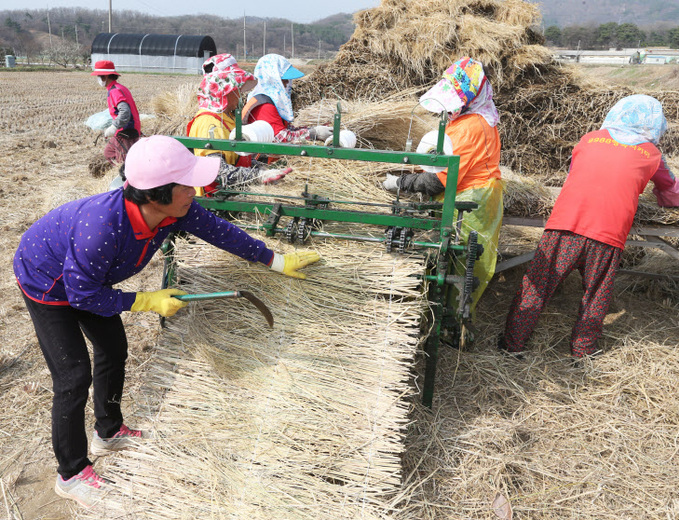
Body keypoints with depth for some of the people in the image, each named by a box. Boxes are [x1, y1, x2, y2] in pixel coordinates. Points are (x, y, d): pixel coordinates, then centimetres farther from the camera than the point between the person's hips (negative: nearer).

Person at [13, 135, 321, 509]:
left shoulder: (176, 209, -25)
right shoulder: (102, 228, -44)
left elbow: (218, 230, -10)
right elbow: (83, 295, -30)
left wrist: (276, 261, -4)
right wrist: (147, 302, -25)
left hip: (86, 278, 7)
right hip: (46, 281, -7)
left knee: (113, 348, 15)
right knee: (74, 376, -5)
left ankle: (109, 433, 40)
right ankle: (71, 474, 18)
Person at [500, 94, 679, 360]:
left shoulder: (589, 139, 18)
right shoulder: (651, 153, 15)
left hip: (564, 227, 1)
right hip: (608, 237, 0)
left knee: (535, 287, 9)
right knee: (596, 297, 17)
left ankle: (513, 343, 16)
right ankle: (582, 350, 27)